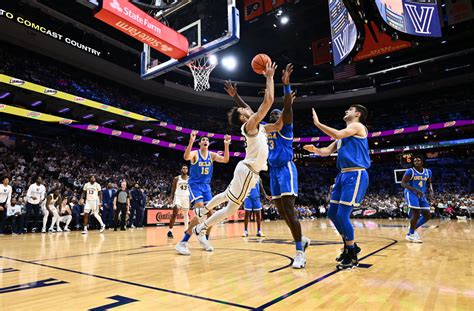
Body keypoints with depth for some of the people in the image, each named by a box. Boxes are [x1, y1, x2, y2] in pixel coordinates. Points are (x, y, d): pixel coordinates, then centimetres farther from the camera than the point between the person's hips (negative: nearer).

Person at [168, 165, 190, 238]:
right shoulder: (176, 178, -1)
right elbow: (173, 189, 2)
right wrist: (172, 197, -8)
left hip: (186, 197, 3)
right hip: (178, 196, -3)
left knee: (186, 214, 13)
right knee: (174, 213, -18)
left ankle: (186, 229, 29)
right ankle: (170, 231, -15)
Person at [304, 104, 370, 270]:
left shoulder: (358, 126, -2)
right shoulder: (344, 134, 22)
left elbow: (337, 134, -20)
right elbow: (326, 152, 18)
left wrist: (318, 123, -11)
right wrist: (314, 149, -3)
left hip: (355, 175, -9)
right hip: (343, 175, 9)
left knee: (342, 214, -13)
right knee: (332, 213, 10)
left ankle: (352, 256, 3)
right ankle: (349, 247, 26)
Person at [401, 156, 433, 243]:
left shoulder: (428, 172, 5)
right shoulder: (410, 171, -12)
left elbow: (429, 182, 20)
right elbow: (403, 183, -16)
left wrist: (430, 188, -4)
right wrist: (414, 190, -29)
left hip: (421, 195, 7)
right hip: (411, 194, -7)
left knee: (427, 216, 5)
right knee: (416, 214, -17)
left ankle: (413, 229, 21)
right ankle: (410, 234, -2)